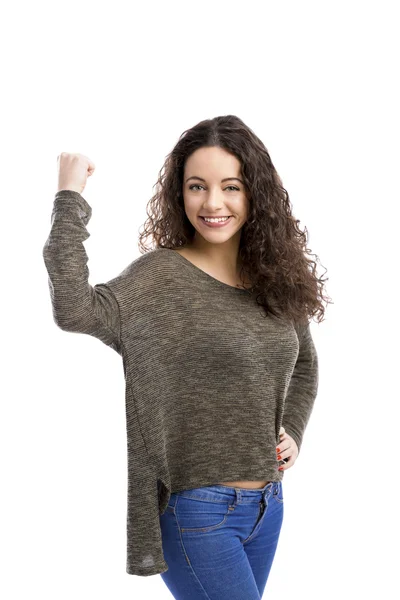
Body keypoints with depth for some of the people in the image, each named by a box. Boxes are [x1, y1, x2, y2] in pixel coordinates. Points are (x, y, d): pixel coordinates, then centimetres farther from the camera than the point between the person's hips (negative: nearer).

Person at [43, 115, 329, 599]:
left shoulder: (276, 282, 4)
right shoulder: (161, 276, -14)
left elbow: (303, 365, 21)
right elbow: (75, 309, -33)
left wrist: (293, 432, 6)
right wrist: (70, 197, -27)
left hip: (267, 504, 6)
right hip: (197, 509, -6)